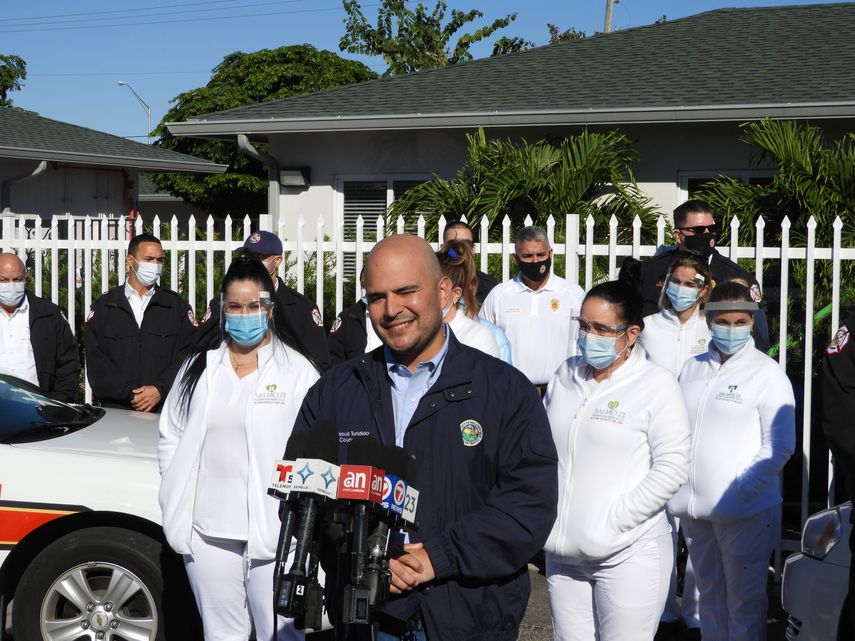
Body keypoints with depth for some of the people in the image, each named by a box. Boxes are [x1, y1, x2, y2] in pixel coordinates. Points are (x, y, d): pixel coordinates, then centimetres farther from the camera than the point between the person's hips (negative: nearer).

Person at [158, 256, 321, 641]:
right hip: (207, 530, 4)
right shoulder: (199, 367, 10)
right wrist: (178, 503, 6)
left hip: (274, 530, -3)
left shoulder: (297, 370, -2)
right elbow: (171, 438, 15)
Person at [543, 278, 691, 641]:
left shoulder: (656, 385, -7)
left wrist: (614, 521, -15)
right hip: (563, 551, 5)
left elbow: (672, 468, -12)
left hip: (628, 555, -5)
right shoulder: (566, 376, 9)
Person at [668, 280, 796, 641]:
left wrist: (740, 490, -16)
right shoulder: (692, 368, 9)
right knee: (709, 595, 18)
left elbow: (779, 446, -10)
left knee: (744, 602, 3)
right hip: (693, 508, 5)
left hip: (745, 512, -5)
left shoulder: (767, 374, -6)